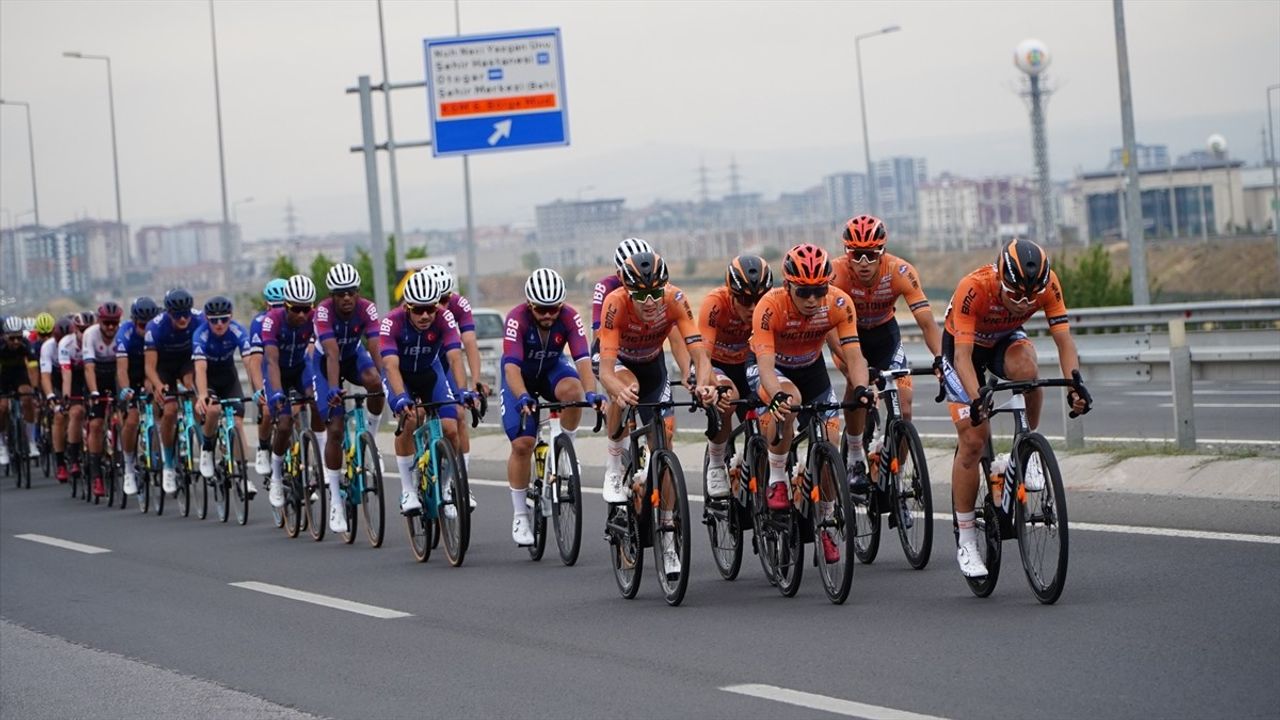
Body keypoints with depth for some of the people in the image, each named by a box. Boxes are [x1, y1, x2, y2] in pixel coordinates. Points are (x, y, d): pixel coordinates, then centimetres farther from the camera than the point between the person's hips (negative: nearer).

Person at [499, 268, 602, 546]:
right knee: (522, 443, -13)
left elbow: (583, 359, -35)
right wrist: (523, 397, -58)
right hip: (521, 377, -1)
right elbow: (511, 366, -41)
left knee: (572, 390, -34)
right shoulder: (517, 318, -31)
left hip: (552, 369, 2)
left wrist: (591, 393, -52)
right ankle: (520, 515, 1)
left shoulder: (569, 317, -26)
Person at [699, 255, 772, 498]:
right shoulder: (715, 303, -34)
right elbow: (703, 354, -40)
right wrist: (719, 386, -57)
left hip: (744, 363, 3)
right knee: (724, 402, -31)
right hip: (714, 363, -3)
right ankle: (716, 467, -10)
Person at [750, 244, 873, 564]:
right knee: (788, 400, -38)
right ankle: (776, 480, -18)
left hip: (811, 367, 3)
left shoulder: (839, 303, -26)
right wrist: (776, 395, -61)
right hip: (771, 367, -3)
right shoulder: (770, 306, -34)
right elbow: (765, 364, -41)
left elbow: (853, 354, -29)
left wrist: (861, 387, -50)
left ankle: (825, 524, 13)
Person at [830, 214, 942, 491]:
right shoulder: (837, 272, -31)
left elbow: (926, 322, -32)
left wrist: (941, 358, -47)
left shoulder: (900, 272, -29)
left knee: (903, 401, -13)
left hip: (885, 332, 1)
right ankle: (855, 460, -9)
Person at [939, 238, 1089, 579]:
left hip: (1006, 341, 3)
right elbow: (963, 355, -41)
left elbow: (1064, 339, -27)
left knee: (1026, 367, -35)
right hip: (964, 346, -2)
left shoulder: (1048, 284, -27)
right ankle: (965, 541, -1)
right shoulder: (974, 288, -37)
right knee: (973, 440, -11)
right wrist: (977, 399, -56)